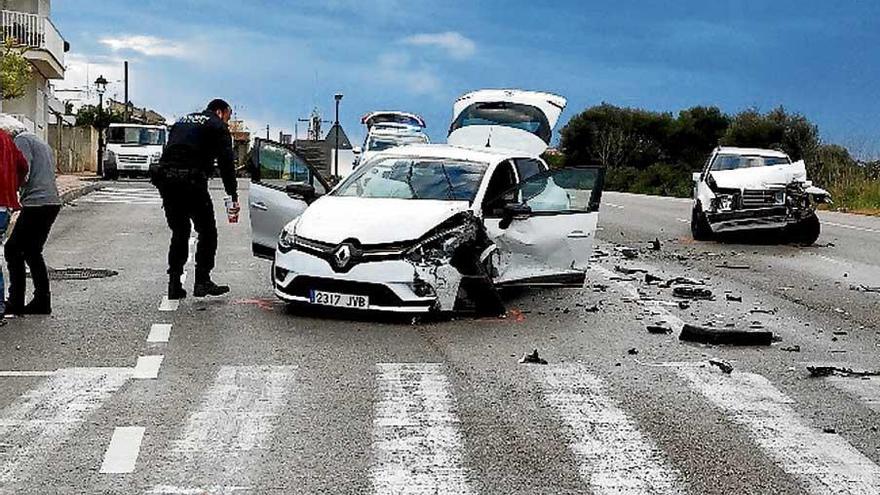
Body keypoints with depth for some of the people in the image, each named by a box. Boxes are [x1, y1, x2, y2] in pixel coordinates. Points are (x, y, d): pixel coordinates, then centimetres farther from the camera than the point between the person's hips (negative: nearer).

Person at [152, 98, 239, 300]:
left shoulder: (182, 121, 28)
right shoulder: (217, 126, 7)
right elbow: (226, 162, 0)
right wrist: (233, 196, 2)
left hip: (165, 179, 7)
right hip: (191, 181, -7)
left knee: (179, 232, 16)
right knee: (207, 232, 6)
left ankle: (174, 285, 12)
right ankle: (202, 282, 1)